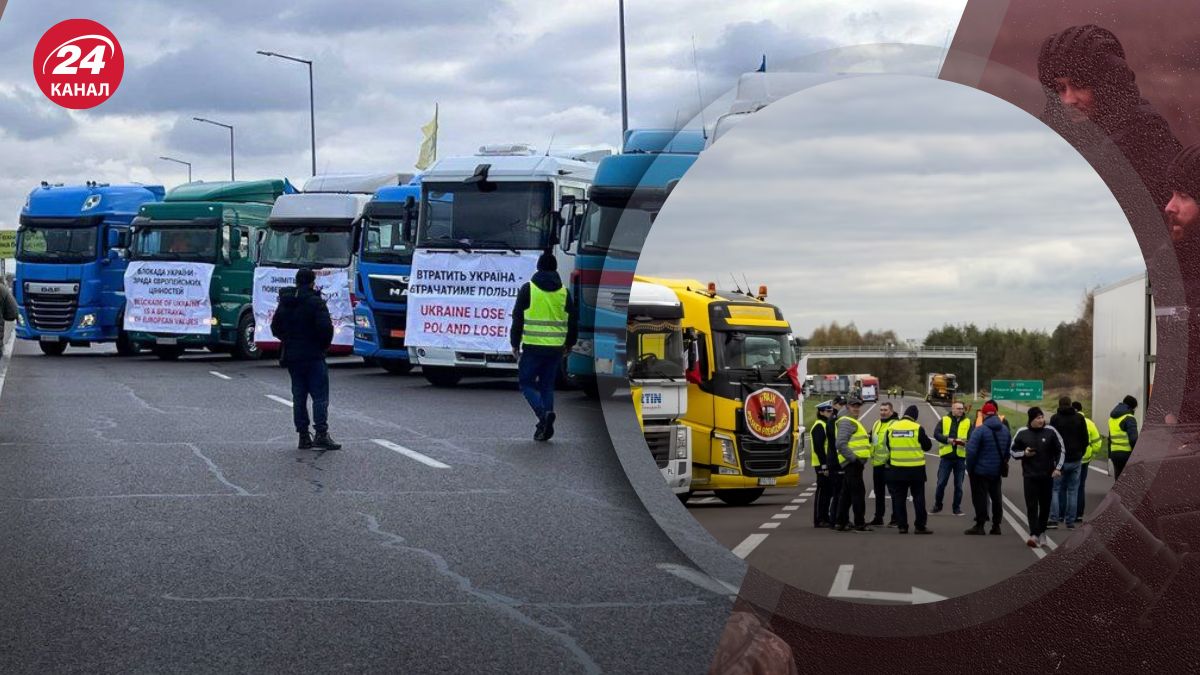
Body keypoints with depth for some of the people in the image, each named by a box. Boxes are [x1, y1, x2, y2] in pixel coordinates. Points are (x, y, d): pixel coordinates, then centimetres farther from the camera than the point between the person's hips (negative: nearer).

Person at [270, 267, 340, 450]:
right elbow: (326, 327, -19)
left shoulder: (285, 303, 9)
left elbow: (275, 327, 16)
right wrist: (324, 345, -2)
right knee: (320, 396, -5)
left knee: (299, 397, 10)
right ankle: (321, 434, -14)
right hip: (313, 356, -6)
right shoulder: (315, 302, -12)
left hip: (291, 356, 6)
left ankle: (303, 436, 8)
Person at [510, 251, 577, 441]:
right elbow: (572, 322, 11)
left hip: (533, 347, -3)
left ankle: (543, 412, -18)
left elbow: (518, 318, -2)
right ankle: (545, 426, 7)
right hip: (555, 348, 4)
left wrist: (515, 344, 7)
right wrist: (569, 344, 26)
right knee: (547, 385, 13)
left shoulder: (528, 289, -3)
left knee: (526, 382, 5)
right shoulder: (563, 292, 6)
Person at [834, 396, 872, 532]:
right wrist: (853, 458, -21)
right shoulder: (846, 422, -12)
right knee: (858, 492, -9)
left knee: (846, 493, 11)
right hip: (853, 463, -11)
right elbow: (841, 444, -22)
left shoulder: (852, 421, 23)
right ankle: (860, 523, -7)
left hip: (853, 463, 11)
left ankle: (842, 522, 15)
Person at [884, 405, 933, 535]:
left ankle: (902, 525, 8)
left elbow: (886, 448, 10)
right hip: (916, 469, -3)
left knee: (899, 498, 8)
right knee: (918, 497, 5)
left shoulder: (891, 428, 1)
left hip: (897, 469, 3)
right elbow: (927, 446, -1)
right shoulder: (918, 428, -11)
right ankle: (920, 526, 3)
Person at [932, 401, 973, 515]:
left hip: (960, 457, 1)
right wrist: (948, 440, -18)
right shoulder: (944, 420, 4)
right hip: (946, 456, -1)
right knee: (941, 483, 2)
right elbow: (936, 434, -4)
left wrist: (964, 442, -23)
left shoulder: (967, 422, 6)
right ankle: (937, 506, 16)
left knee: (958, 485, 6)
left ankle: (957, 508, 15)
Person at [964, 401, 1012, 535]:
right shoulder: (1005, 430, 4)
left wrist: (969, 468, -8)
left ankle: (980, 525, -1)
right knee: (996, 497, 13)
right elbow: (1008, 450, 9)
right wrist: (1003, 465, 17)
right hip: (997, 471, 6)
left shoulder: (980, 430, -16)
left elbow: (971, 451, -19)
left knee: (980, 497, -1)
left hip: (981, 470, -6)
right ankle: (996, 525, 16)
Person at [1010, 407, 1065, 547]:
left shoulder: (1050, 431, -2)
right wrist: (1024, 453, -10)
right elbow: (1012, 450, 9)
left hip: (1047, 475, 1)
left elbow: (1060, 450, 6)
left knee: (1045, 506, 9)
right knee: (1031, 506, -11)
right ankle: (1034, 534, -19)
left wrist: (1058, 468, -3)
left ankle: (1041, 532, 25)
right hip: (1030, 476, -1)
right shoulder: (1022, 433, -1)